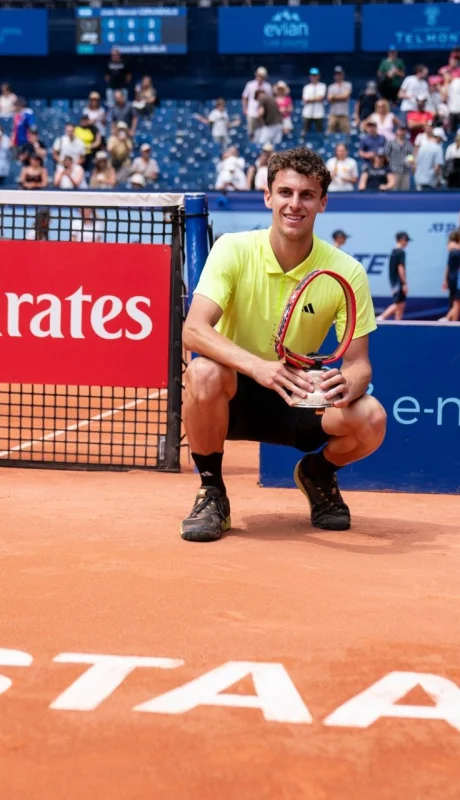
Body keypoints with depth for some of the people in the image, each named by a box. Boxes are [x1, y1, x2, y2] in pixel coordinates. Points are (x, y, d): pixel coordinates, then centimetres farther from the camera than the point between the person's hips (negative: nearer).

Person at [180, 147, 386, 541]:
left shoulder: (346, 272, -10)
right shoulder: (234, 250, -14)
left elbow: (358, 362, -9)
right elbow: (193, 330, -26)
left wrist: (347, 383, -35)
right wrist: (258, 366, -44)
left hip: (300, 401, 2)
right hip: (234, 394, -1)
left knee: (371, 420, -27)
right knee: (204, 372, -36)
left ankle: (317, 473, 11)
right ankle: (211, 492, -10)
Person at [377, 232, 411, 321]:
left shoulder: (393, 252, 15)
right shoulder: (401, 252, -13)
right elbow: (400, 268, -18)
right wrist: (404, 283, -18)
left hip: (394, 281, 9)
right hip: (399, 282, -9)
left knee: (401, 304, 11)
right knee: (397, 304, -9)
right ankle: (381, 318, -16)